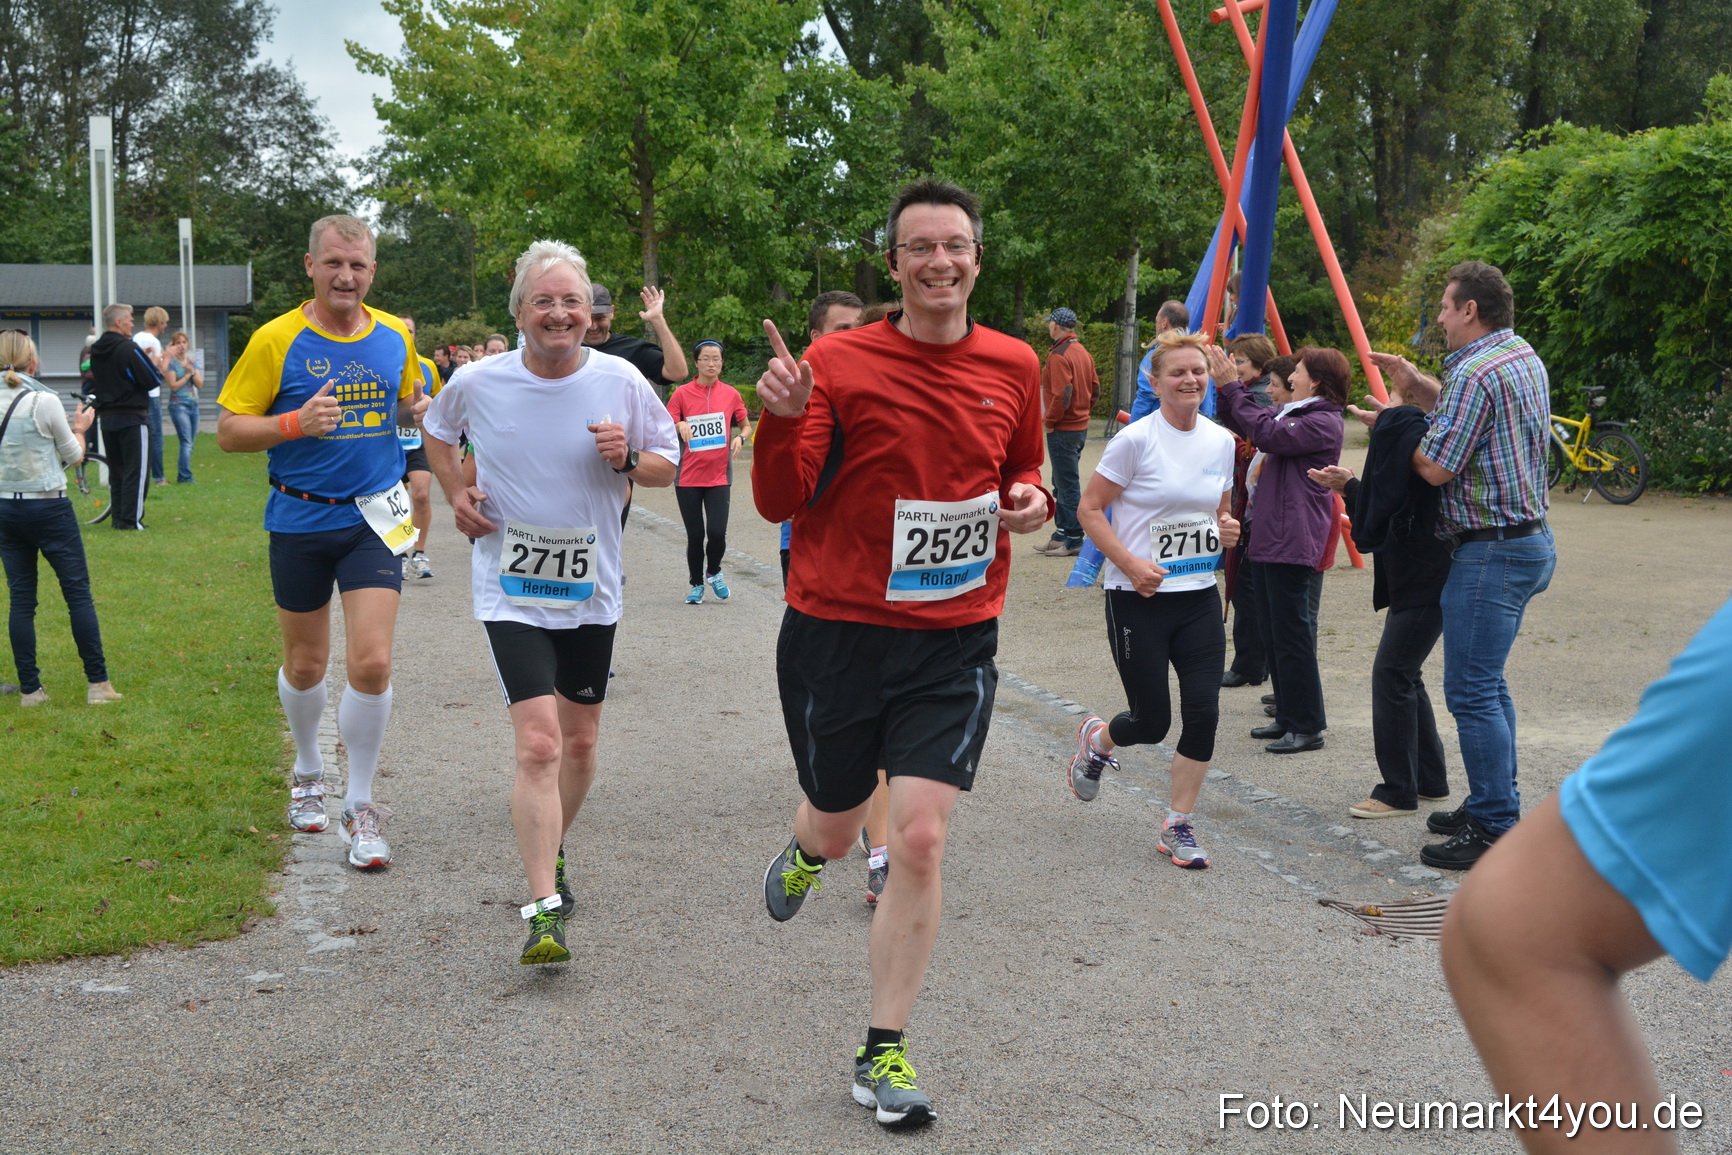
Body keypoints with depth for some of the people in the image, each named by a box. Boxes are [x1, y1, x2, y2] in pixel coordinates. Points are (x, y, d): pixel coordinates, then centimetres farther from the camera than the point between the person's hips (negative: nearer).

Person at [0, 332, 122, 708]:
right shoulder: (44, 402, -12)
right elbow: (74, 456, 1)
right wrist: (79, 429, 19)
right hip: (48, 508, -4)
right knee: (78, 594, 2)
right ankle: (98, 683, 2)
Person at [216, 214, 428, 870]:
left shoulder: (394, 337, 3)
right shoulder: (276, 340, -7)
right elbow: (229, 431, -5)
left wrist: (419, 410, -4)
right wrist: (296, 423, -23)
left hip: (373, 519, 1)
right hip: (300, 522, -1)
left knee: (371, 664, -11)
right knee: (305, 666, 13)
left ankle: (360, 806, 6)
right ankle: (308, 772, 42)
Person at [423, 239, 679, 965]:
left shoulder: (621, 382, -6)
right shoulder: (477, 383, -6)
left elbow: (669, 465, 5)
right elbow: (436, 430, 16)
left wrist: (629, 457, -16)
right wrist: (456, 493, 1)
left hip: (591, 588, 3)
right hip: (511, 592, -2)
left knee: (579, 740, 15)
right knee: (538, 743, -16)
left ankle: (550, 854, 42)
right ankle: (544, 909, -13)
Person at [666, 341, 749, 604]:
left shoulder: (731, 394, 5)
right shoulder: (682, 393, 1)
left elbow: (746, 425, 15)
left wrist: (740, 437, -6)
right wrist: (679, 425, -17)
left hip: (719, 476, 0)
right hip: (688, 477, 0)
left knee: (717, 531, -11)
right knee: (695, 535, 3)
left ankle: (713, 572, 20)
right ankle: (696, 585, 24)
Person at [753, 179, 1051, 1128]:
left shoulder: (1014, 366, 2)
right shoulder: (838, 362, -8)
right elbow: (781, 502, -10)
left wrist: (1031, 501, -4)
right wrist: (781, 419, -28)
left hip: (955, 639, 1)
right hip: (837, 630, -1)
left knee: (920, 839, -8)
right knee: (837, 824, 15)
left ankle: (885, 1054, 9)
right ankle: (806, 853, 56)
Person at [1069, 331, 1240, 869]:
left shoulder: (1221, 441, 6)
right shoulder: (1136, 440, -11)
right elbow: (1089, 509, -9)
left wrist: (1227, 528, -2)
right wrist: (1130, 564, -20)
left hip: (1199, 597, 5)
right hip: (1139, 600, -5)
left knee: (1203, 713, -4)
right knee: (1152, 722, 1)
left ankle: (1178, 827, 12)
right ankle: (1096, 740, 37)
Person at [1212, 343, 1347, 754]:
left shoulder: (1324, 422, -12)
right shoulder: (1290, 412, 18)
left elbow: (1268, 435, -22)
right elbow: (1242, 426, 21)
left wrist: (1234, 387, -16)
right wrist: (1224, 386, 7)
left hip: (1293, 541, -10)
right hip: (1267, 536, 10)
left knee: (1292, 633, -7)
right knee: (1272, 632, 14)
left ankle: (1308, 727, -1)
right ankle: (1288, 716, 23)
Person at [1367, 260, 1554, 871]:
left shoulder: (1475, 372, -18)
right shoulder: (1526, 358, 14)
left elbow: (1436, 467, -18)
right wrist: (1416, 384, 14)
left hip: (1491, 550, -11)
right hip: (1532, 540, 11)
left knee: (1471, 692, -7)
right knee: (1487, 684, 19)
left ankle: (1496, 832, -4)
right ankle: (1494, 805, 28)